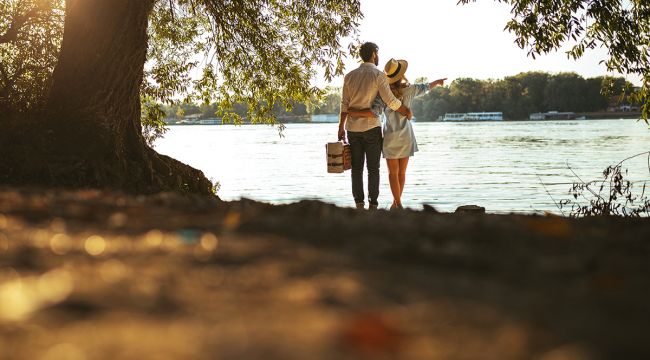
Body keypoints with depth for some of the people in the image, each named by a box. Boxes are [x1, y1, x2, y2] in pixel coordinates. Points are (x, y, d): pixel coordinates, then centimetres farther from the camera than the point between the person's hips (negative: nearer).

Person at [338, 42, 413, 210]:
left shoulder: (350, 76, 7)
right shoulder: (378, 75, -7)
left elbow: (345, 104, 6)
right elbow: (391, 101, -13)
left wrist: (341, 127, 10)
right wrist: (407, 111, 2)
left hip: (352, 127, 4)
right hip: (371, 127, -4)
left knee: (356, 168, 8)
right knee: (373, 168, 3)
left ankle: (359, 202, 3)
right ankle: (372, 204, 0)